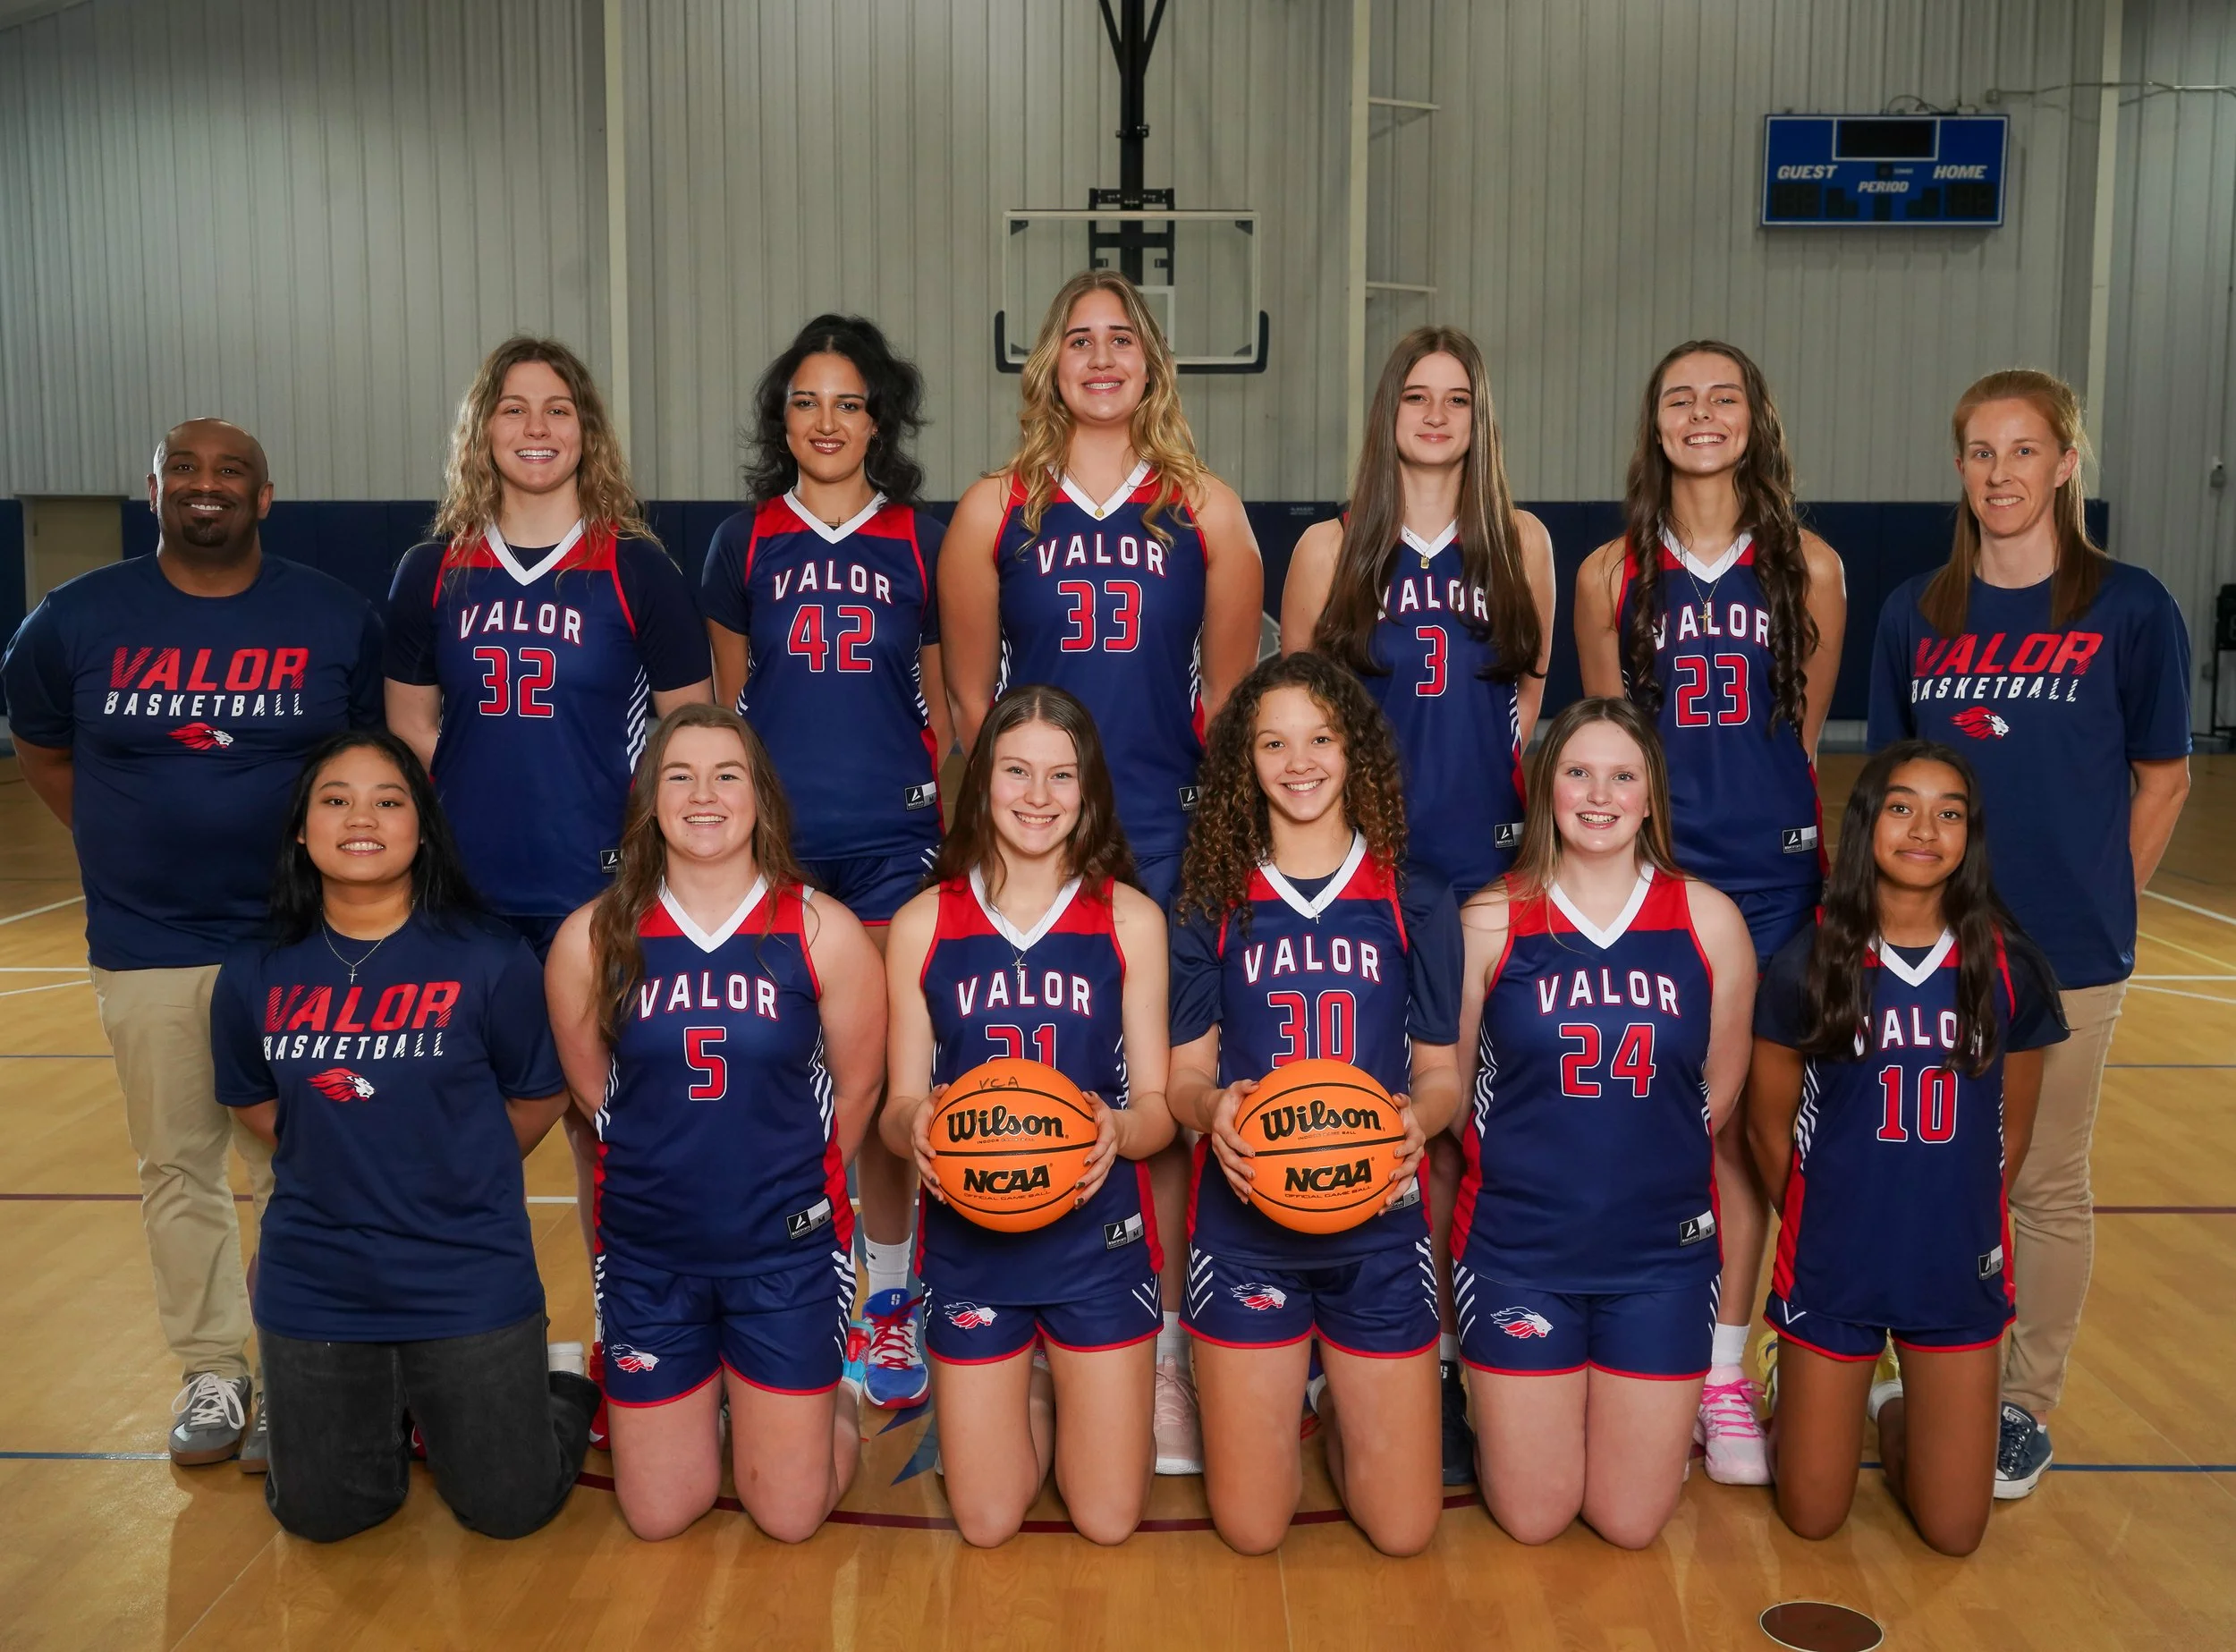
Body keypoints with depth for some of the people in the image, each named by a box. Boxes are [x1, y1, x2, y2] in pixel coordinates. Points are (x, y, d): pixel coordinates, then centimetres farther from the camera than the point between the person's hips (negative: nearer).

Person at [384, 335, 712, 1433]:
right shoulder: (432, 573, 7)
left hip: (601, 893, -2)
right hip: (469, 897, 2)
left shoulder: (636, 571, 1)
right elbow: (407, 726, 12)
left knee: (602, 1123, 4)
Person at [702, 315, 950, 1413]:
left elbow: (946, 705, 10)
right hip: (773, 842, 1)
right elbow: (722, 706, 14)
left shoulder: (924, 542, 6)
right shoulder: (745, 542, 8)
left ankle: (890, 1300, 15)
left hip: (892, 843, -1)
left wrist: (961, 835, 7)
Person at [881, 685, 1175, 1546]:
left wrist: (1119, 1129, -25)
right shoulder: (924, 924, -3)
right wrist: (914, 1126, -23)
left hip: (1097, 1239, 0)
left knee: (1108, 1519, 7)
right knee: (986, 1522, 8)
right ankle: (1038, 1392, 38)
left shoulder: (1130, 919, -4)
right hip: (968, 1242, 1)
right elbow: (898, 1108, 1)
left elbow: (1158, 1106, -2)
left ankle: (1066, 1379, 36)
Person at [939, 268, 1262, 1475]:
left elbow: (1229, 696, 9)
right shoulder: (994, 511, 5)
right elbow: (968, 697, 8)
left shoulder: (1206, 511, 6)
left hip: (1168, 840, 0)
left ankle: (1163, 1351, 14)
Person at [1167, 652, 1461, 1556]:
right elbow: (1185, 1074, 5)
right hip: (1244, 1220, 0)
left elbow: (1441, 1071, 7)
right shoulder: (1213, 904, 4)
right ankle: (1285, 1389, 33)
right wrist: (1212, 1108, -19)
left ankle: (1336, 1395, 32)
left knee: (1402, 1528, 2)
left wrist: (1419, 1119, -16)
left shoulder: (1417, 902, 4)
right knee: (1250, 1526, 3)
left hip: (1378, 1221, 0)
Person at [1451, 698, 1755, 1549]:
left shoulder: (1709, 921, -1)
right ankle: (1497, 1413, 36)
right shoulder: (1490, 921, -5)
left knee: (1630, 1521, 8)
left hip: (1663, 1250, 1)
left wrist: (1649, 1164, 10)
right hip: (1518, 1248, -1)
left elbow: (1719, 1087, 9)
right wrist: (1528, 1167, 2)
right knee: (1532, 1517, 6)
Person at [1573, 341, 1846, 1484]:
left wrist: (1813, 864, 8)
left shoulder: (1809, 570, 3)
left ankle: (1725, 1372, 15)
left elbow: (1806, 739, 8)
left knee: (1743, 1122, 3)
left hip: (1770, 876, 0)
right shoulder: (1612, 574, 3)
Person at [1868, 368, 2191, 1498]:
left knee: (2046, 1184, 9)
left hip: (2067, 956, -3)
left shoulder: (2129, 608, -5)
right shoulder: (1917, 613, 3)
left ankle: (2027, 1406, 23)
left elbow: (2162, 779, 1)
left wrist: (2100, 903, -2)